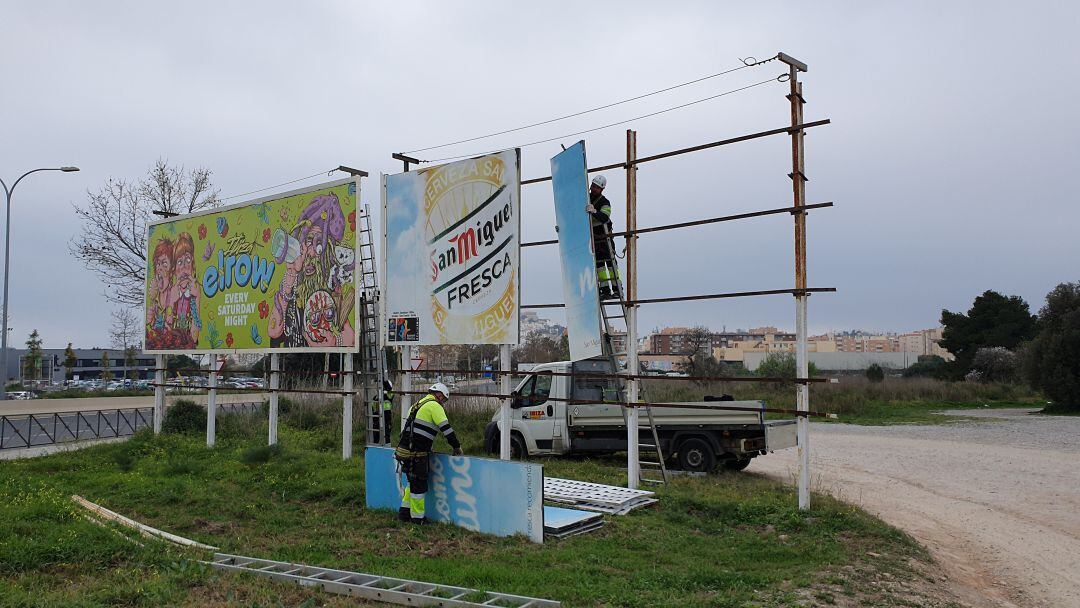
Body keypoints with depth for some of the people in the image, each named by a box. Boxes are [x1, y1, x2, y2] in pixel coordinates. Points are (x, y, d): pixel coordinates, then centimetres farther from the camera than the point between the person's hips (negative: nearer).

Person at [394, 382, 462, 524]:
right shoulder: (434, 406, -8)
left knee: (413, 482, 23)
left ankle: (404, 512, 29)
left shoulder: (418, 405, 21)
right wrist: (457, 447, -4)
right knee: (419, 485, 3)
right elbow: (446, 428, -13)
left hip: (405, 450, 9)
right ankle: (417, 518, 13)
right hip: (416, 454, -9)